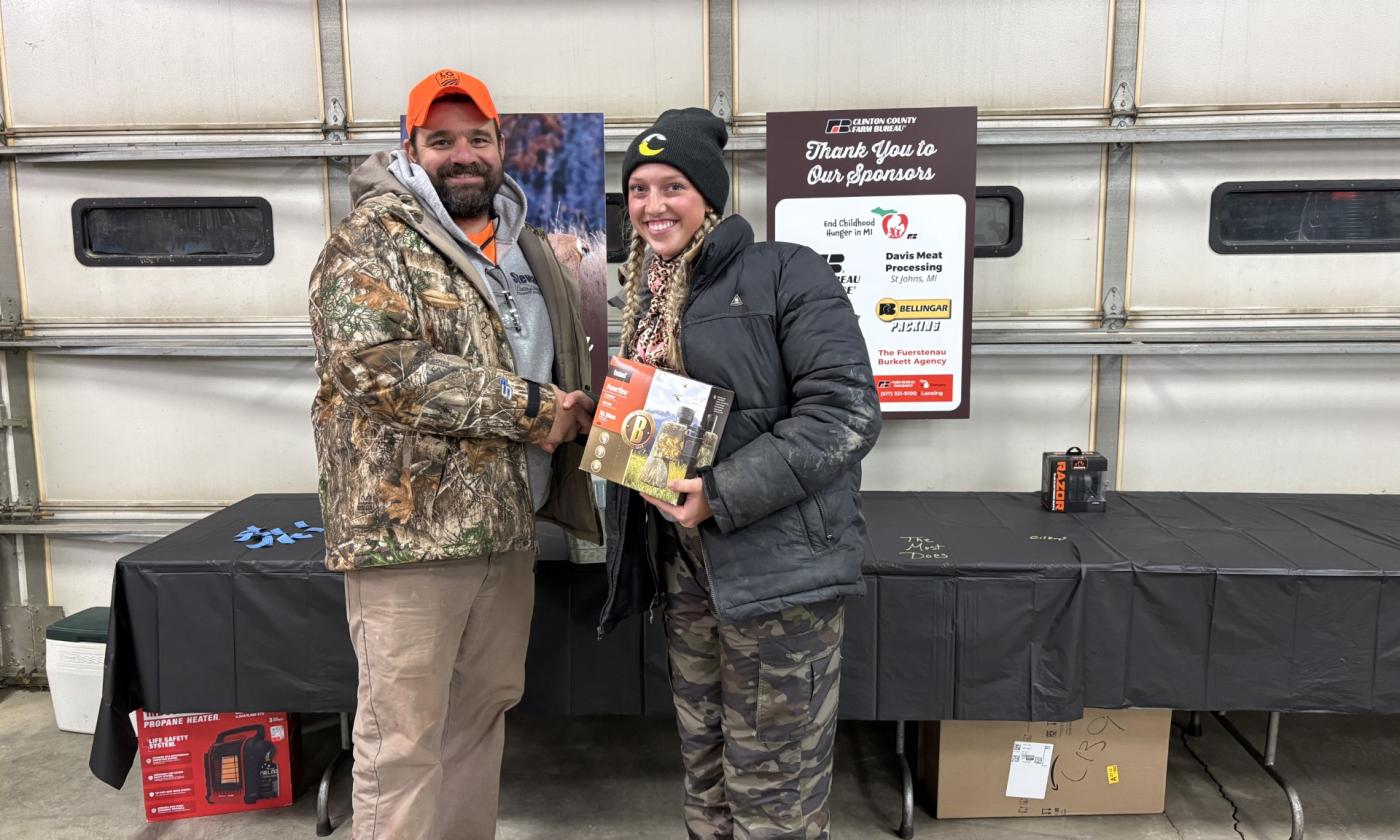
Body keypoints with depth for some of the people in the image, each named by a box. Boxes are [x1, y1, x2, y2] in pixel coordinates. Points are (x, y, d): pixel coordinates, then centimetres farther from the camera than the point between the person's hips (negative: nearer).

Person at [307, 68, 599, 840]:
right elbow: (375, 365, -22)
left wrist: (572, 412, 0)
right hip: (409, 527, -7)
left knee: (484, 711, 18)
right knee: (403, 738, 4)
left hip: (508, 524, 7)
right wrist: (525, 406, -19)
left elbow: (562, 357, 23)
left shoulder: (523, 244, 14)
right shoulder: (372, 239, -8)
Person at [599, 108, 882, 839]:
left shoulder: (785, 274, -10)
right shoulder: (648, 297, 14)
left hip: (777, 566, -7)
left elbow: (846, 411, -17)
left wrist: (724, 495, -22)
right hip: (686, 567, 7)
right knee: (706, 777, 20)